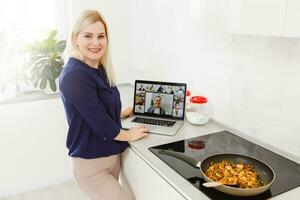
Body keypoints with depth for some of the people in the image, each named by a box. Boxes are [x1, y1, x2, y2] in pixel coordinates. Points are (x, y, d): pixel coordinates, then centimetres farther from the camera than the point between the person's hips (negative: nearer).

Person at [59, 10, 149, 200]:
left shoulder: (98, 69, 5)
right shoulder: (74, 75, -23)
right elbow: (99, 122, -23)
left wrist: (120, 114, 15)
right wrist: (128, 135, -9)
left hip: (112, 156, 8)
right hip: (92, 165, -8)